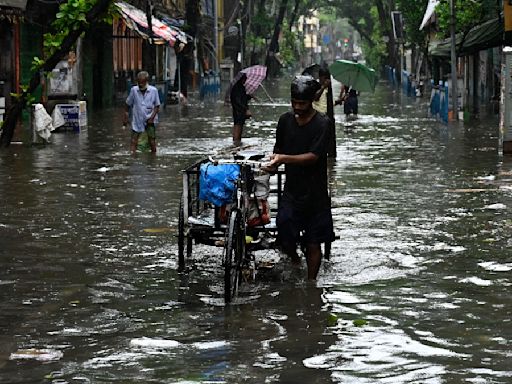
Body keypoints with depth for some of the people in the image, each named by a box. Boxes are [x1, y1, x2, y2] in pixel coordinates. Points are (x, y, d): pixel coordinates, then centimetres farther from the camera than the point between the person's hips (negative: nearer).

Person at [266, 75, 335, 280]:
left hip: (315, 193, -3)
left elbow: (313, 156, -19)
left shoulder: (322, 123, -12)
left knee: (313, 244, 4)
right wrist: (273, 162, -7)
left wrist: (283, 158, -29)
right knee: (285, 239, -9)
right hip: (291, 189, 3)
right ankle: (295, 260, 23)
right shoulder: (285, 120, 3)